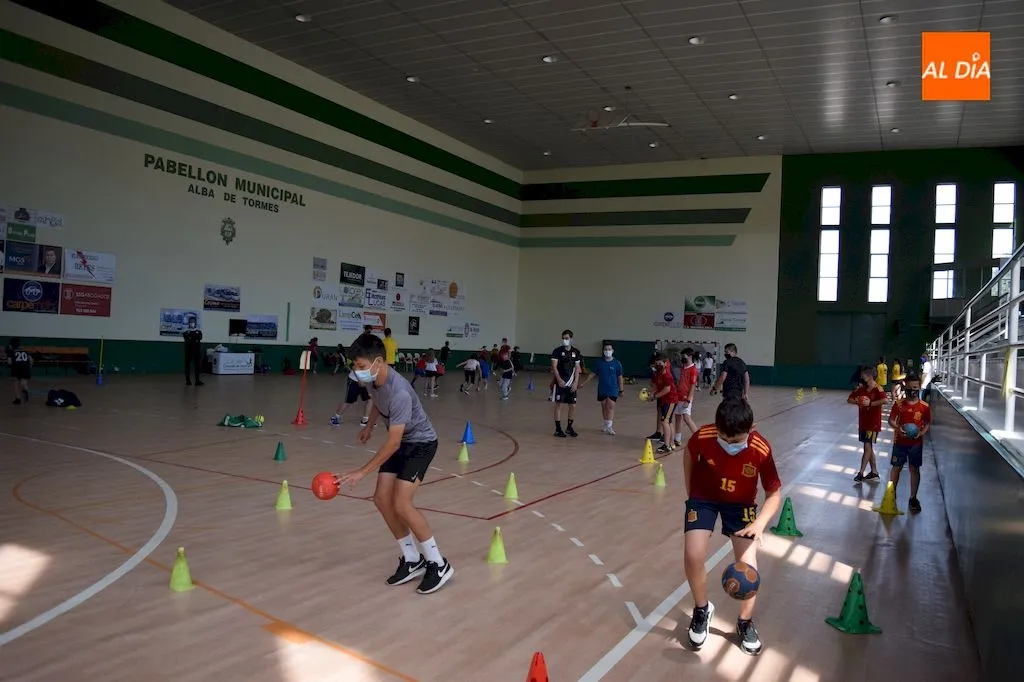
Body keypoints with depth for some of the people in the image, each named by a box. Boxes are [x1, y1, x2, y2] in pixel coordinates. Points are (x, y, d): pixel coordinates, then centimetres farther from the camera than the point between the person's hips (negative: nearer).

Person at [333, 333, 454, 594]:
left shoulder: (399, 392, -36)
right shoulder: (372, 379, -11)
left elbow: (393, 443, -32)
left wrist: (361, 472, -32)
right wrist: (369, 426, 28)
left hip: (420, 443, -8)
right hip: (400, 441, 8)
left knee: (401, 503, -18)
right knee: (382, 499, 1)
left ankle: (439, 565, -4)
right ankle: (412, 560, 15)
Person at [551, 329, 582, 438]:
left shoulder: (576, 352, 7)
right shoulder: (557, 351, -5)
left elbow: (577, 368, 8)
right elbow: (554, 366, -10)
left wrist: (576, 382, -2)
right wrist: (559, 380, -20)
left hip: (571, 383, 4)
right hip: (560, 382, -4)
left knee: (573, 406, 6)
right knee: (559, 404, -3)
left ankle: (569, 427, 23)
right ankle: (558, 429, 5)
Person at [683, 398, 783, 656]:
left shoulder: (761, 450, -30)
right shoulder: (703, 437, -29)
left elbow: (774, 493, -18)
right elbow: (689, 454, -3)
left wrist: (760, 523, -35)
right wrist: (690, 491, 4)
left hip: (740, 503, 0)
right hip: (703, 497, 0)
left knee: (748, 565, -9)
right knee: (693, 556, -16)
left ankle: (745, 623, 20)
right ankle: (702, 610, 14)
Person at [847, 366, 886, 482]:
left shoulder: (877, 388, -14)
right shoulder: (861, 388, 6)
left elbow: (884, 400, -31)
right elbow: (849, 399, 9)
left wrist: (870, 403, -25)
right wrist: (856, 402, -11)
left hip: (873, 423, -7)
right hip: (863, 422, 7)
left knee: (867, 446, -8)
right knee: (868, 447, 13)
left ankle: (861, 473, -6)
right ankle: (874, 472, 23)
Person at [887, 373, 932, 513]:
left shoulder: (924, 407, -6)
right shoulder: (899, 404, -5)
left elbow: (928, 424, 2)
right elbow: (891, 420, 0)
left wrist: (921, 433, -16)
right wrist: (898, 428, -20)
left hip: (916, 443, 0)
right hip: (900, 442, 0)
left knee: (915, 470, 7)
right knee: (896, 467, 10)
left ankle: (913, 498, 18)